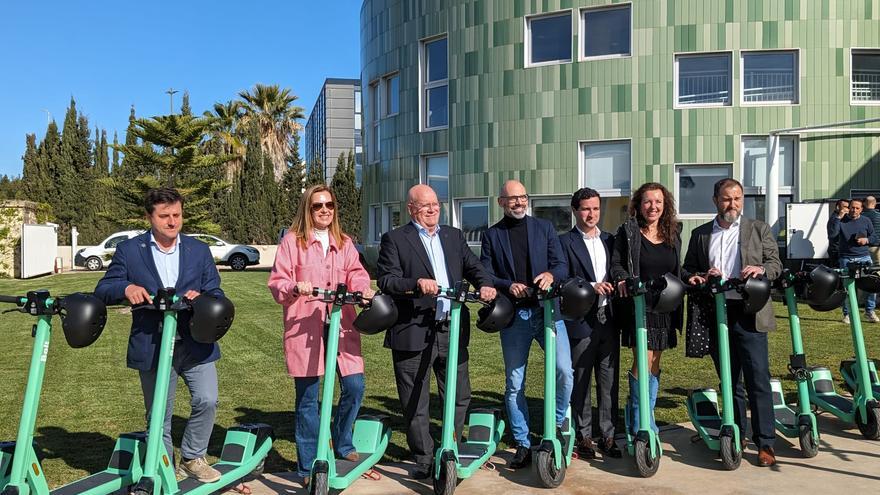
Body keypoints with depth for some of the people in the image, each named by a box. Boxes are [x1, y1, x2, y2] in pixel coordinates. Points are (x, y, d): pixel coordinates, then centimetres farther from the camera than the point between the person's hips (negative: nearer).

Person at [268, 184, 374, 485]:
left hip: (341, 325, 4)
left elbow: (355, 273, 6)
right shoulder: (292, 241, 4)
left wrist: (363, 288, -16)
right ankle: (309, 466, 15)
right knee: (308, 397, 1)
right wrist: (294, 287, -22)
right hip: (304, 327, -3)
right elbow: (276, 283, -1)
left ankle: (342, 445, 26)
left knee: (354, 386, 0)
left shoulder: (344, 243, 16)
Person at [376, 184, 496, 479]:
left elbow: (473, 266, 10)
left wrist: (485, 285, -11)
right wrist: (416, 284, -28)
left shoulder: (454, 236, 16)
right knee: (415, 405, 6)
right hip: (413, 333, -5)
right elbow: (385, 279, -11)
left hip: (452, 332, 5)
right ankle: (423, 460, 21)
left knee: (460, 397, 15)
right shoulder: (394, 239, -1)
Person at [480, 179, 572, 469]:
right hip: (513, 315, 0)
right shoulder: (492, 235, 8)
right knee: (514, 383, 6)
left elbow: (562, 264, 4)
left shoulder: (544, 228, 9)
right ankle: (523, 444, 19)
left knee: (564, 371, -12)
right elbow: (486, 275, 2)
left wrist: (551, 274, -18)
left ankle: (558, 423, 15)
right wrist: (508, 285, -17)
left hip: (547, 309, 0)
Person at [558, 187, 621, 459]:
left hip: (608, 320, 5)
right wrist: (590, 287, -20)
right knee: (580, 383, 4)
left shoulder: (610, 240, 16)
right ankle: (583, 436, 14)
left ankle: (608, 435, 18)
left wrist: (616, 285, -4)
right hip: (580, 322, -4)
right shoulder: (564, 242, -1)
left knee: (609, 382, 8)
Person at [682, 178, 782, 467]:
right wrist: (698, 277, -10)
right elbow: (687, 270, 13)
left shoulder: (759, 229, 8)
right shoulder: (700, 234, 13)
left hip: (749, 314, -3)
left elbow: (776, 263, 6)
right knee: (728, 380, 12)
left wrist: (761, 269, -17)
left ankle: (765, 443, 3)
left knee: (758, 379, -5)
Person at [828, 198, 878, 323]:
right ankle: (847, 314, 10)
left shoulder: (866, 221, 10)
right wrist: (837, 218, -15)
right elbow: (832, 236, -12)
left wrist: (867, 240, -7)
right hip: (846, 259, -2)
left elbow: (875, 237, 16)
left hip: (864, 257, 2)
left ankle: (870, 311, 9)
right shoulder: (840, 221, 2)